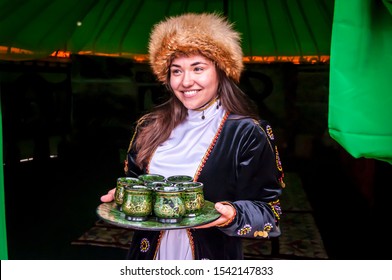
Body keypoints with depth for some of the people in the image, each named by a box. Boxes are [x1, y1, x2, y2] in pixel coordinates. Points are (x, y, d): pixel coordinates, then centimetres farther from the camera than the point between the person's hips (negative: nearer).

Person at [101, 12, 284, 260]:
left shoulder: (247, 133, -14)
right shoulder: (150, 126, -1)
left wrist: (233, 216, -31)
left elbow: (268, 210, -13)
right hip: (150, 252, 4)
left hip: (210, 255, -3)